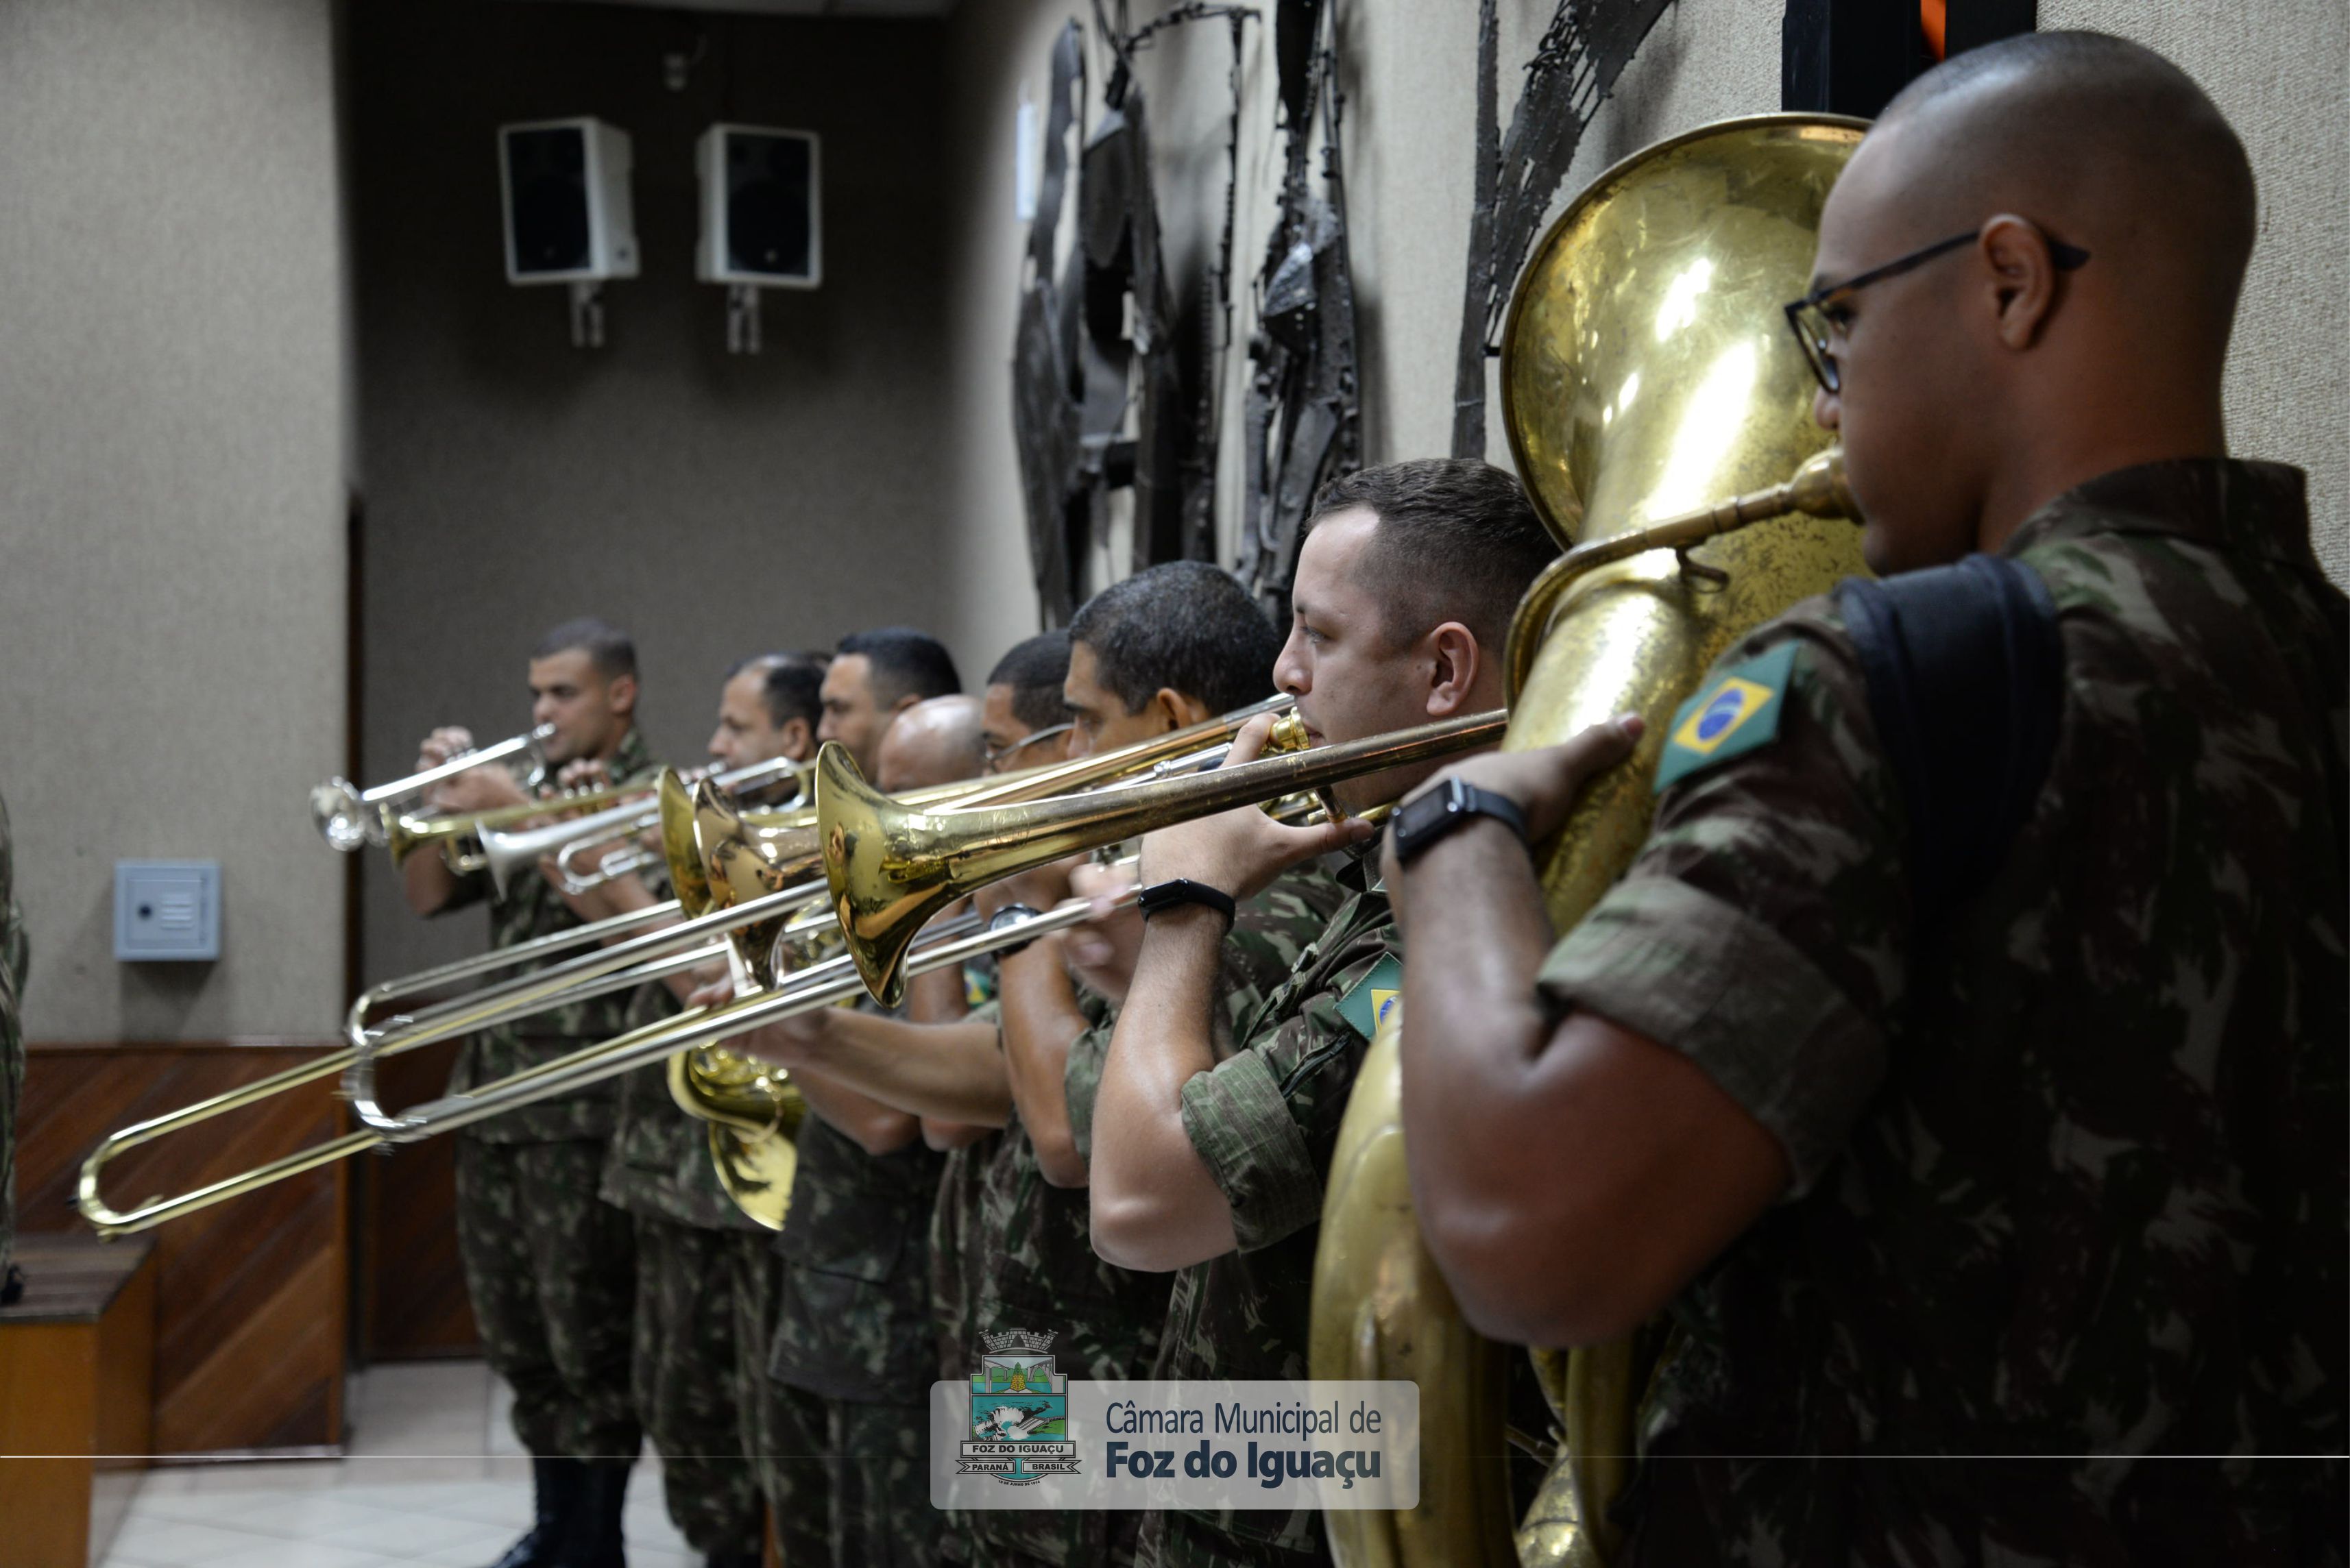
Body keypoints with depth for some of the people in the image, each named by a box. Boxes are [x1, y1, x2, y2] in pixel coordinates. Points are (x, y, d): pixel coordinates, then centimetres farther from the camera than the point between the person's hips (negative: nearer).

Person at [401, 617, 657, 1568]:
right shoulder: (520, 790, 15)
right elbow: (428, 895, 11)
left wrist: (514, 810, -21)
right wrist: (444, 798, -4)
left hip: (586, 1105, -7)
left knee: (588, 1339, -2)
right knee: (517, 1337, 13)